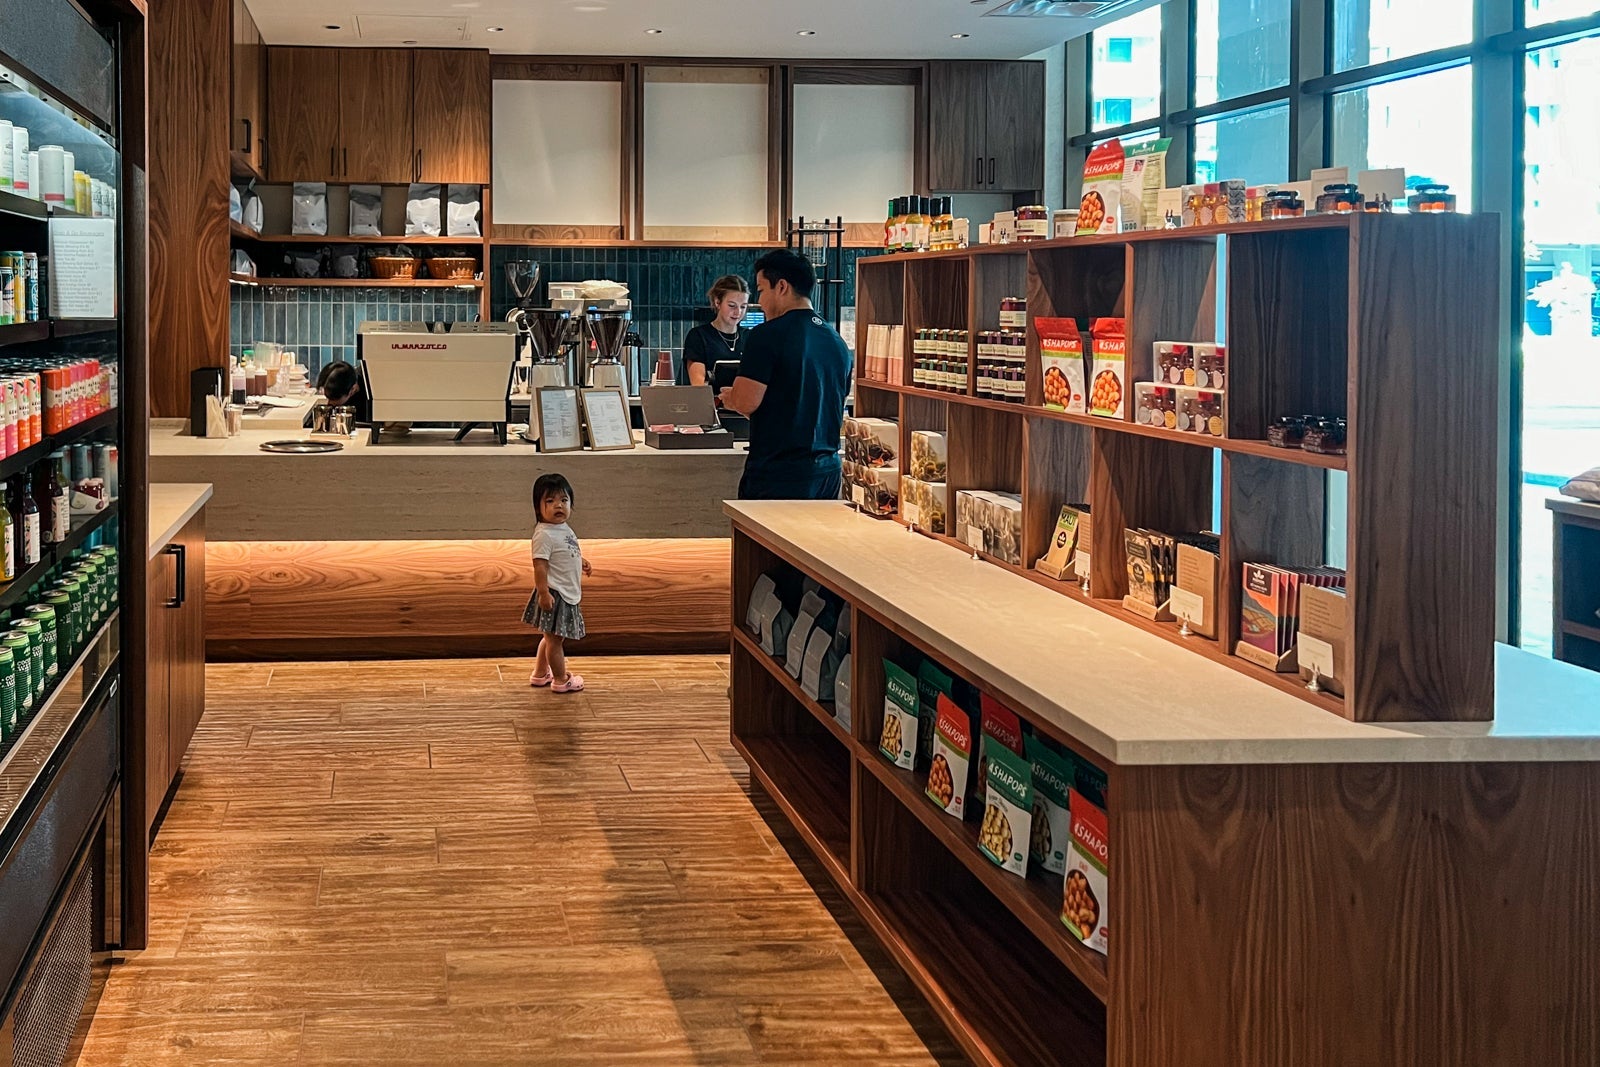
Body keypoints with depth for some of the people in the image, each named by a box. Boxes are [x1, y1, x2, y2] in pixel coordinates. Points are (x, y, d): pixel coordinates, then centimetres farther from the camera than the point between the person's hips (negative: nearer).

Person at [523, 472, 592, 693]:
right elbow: (540, 566, -24)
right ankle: (561, 680, 15)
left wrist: (581, 562, 14)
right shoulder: (544, 534, -21)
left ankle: (540, 674, 34)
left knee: (552, 637, 21)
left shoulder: (565, 530, 9)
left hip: (568, 593, 10)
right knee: (555, 638, 4)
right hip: (554, 594, -10)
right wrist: (543, 593, -27)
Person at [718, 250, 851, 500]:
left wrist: (729, 398, 6)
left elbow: (746, 402, -16)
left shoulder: (769, 335, -11)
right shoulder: (837, 342, 13)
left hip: (777, 474, -7)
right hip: (828, 472, 7)